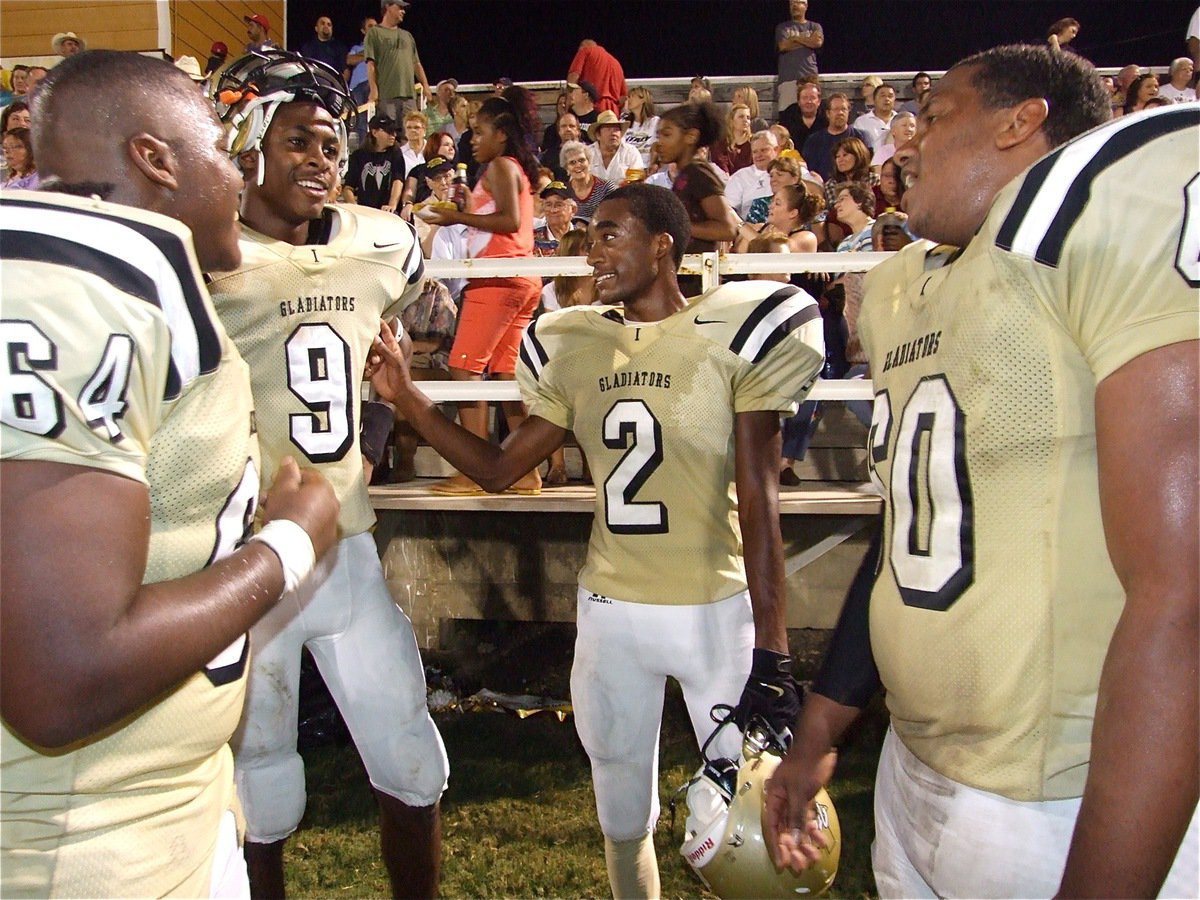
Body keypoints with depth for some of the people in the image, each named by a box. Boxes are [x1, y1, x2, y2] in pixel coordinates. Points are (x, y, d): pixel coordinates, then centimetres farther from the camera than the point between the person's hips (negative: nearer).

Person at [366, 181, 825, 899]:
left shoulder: (732, 336, -8)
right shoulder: (575, 349, 6)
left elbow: (757, 502, -11)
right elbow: (498, 469, 11)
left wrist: (770, 654, -15)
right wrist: (406, 397, 1)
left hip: (717, 610, -4)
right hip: (608, 612, 4)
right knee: (623, 808, 18)